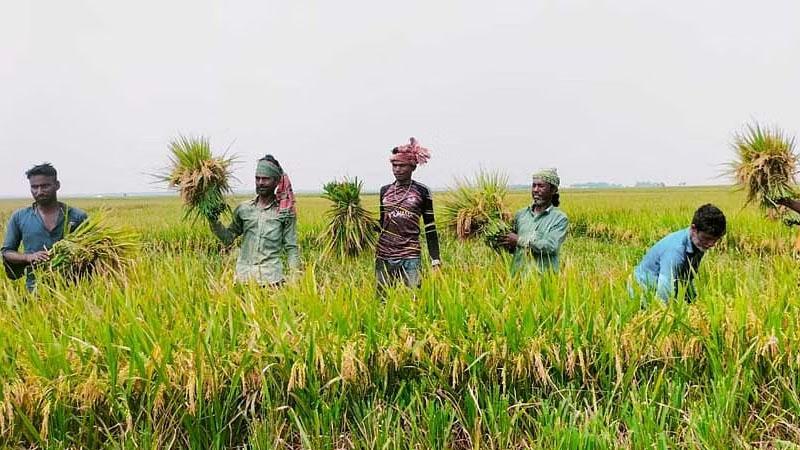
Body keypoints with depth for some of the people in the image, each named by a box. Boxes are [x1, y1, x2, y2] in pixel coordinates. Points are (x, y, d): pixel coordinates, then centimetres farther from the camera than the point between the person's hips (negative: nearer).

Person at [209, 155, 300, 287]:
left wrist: (295, 275, -6)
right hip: (243, 276, 2)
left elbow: (291, 247, 4)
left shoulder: (286, 212, 4)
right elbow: (228, 238, 14)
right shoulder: (243, 208, 12)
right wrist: (213, 220, 1)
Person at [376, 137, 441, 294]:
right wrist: (375, 255, 15)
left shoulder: (422, 191, 1)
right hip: (384, 255, 3)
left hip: (410, 256, -3)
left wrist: (435, 260, -3)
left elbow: (430, 228, 2)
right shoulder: (385, 190, 10)